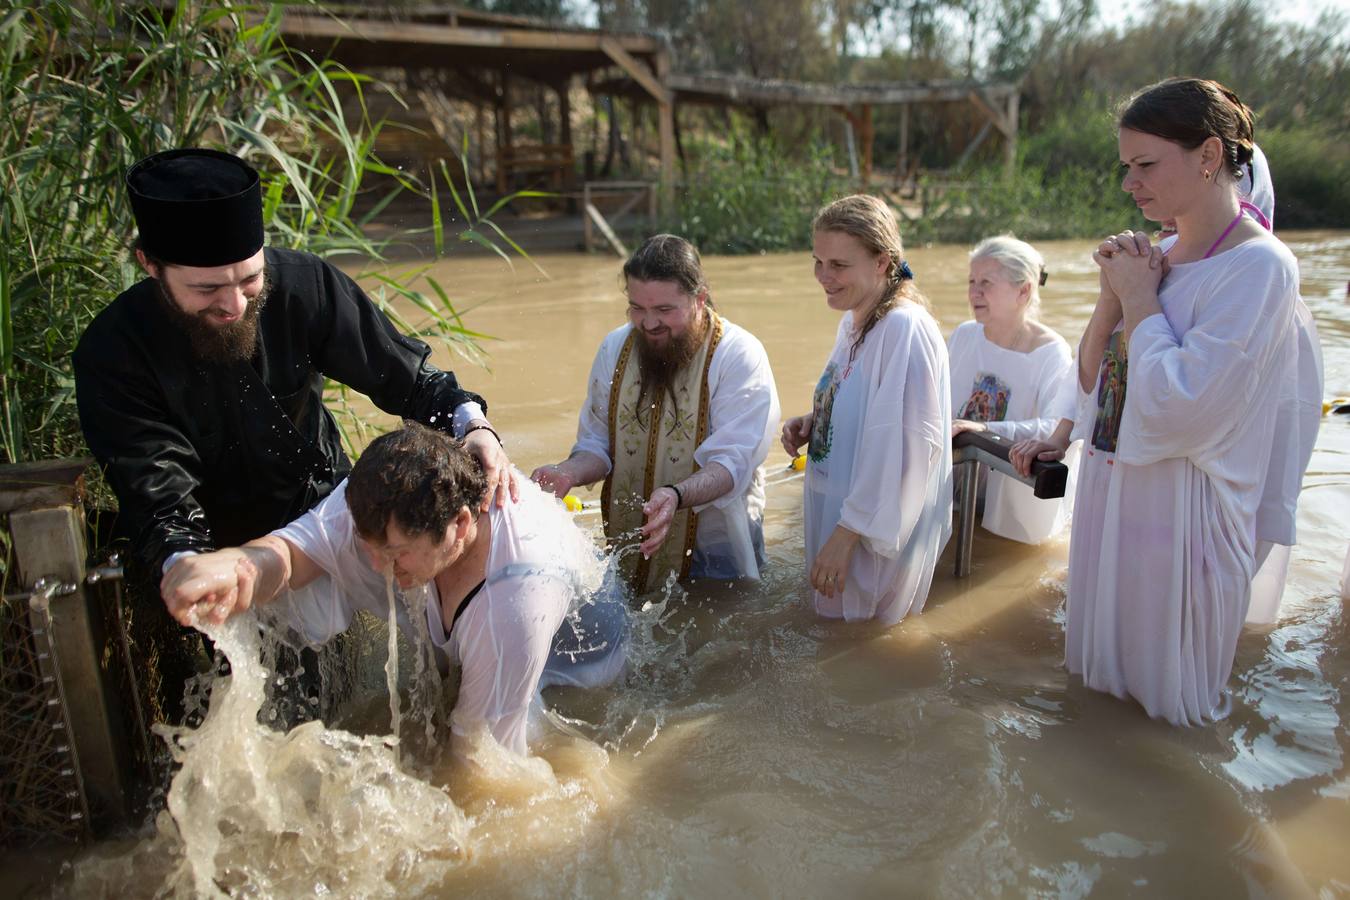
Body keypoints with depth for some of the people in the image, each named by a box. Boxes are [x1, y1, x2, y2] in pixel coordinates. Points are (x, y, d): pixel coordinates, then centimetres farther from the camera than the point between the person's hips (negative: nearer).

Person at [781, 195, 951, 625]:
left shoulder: (905, 329, -23)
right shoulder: (852, 321, 6)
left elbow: (910, 446, -27)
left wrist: (846, 535, -25)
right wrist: (812, 422, -1)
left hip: (873, 538, -9)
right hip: (833, 510, 9)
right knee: (833, 621, 21)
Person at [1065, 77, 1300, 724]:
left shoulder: (1260, 267, -17)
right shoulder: (1158, 259, 7)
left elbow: (1180, 409, -27)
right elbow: (1090, 380, 8)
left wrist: (1140, 298, -15)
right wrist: (1114, 295, -6)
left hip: (1180, 510, -8)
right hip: (1110, 491, 8)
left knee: (1165, 696, 11)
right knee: (1104, 680, 22)